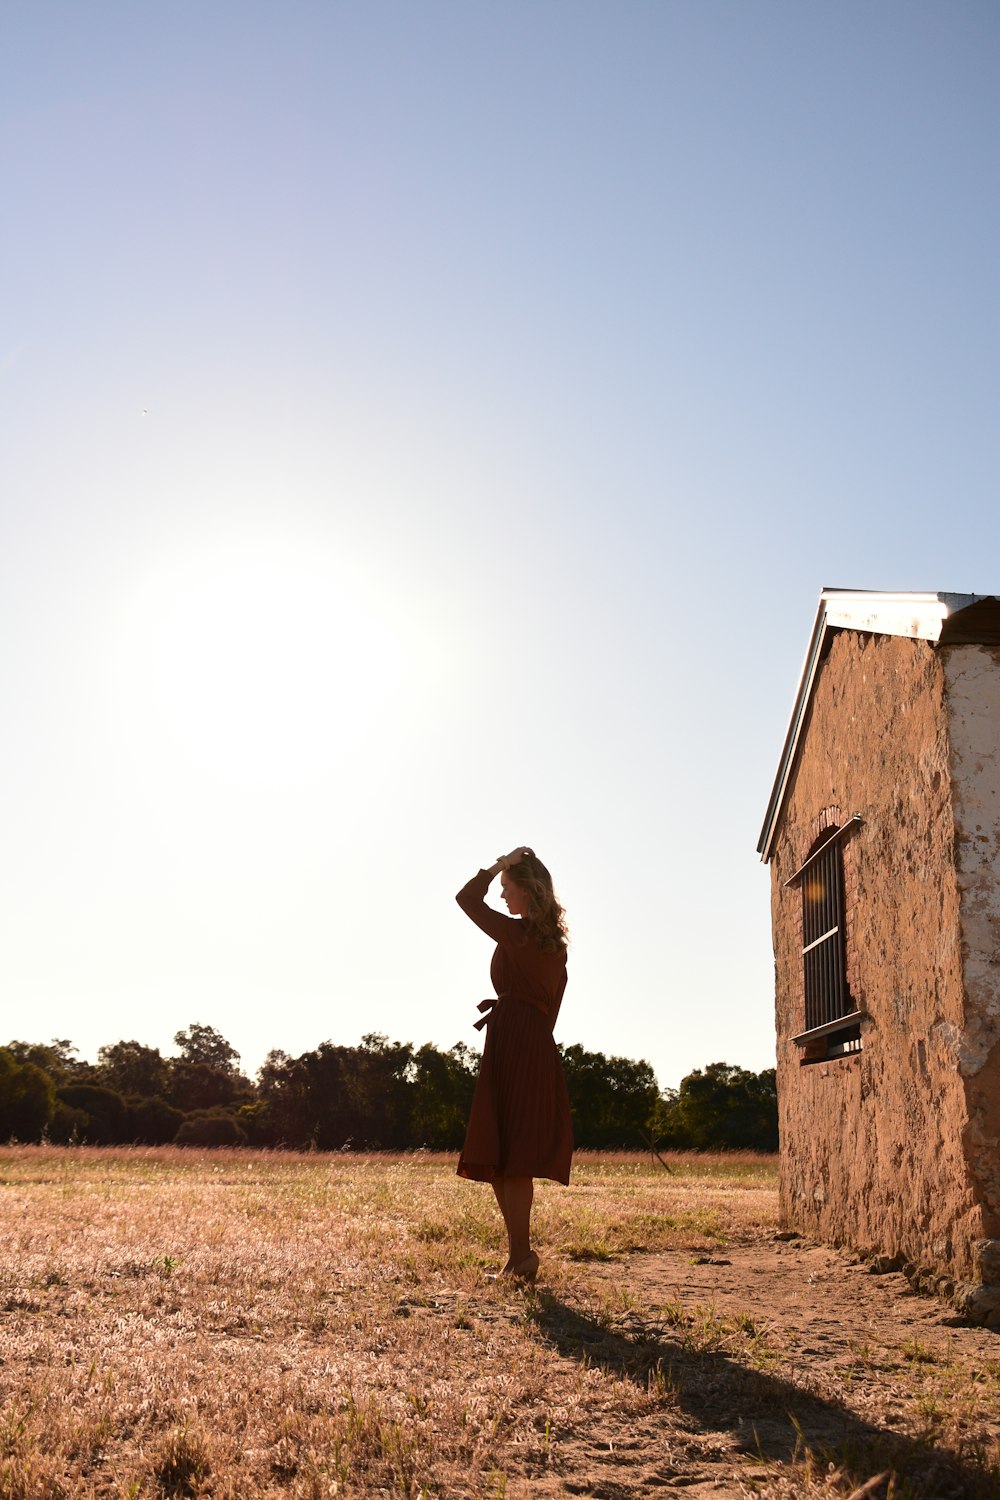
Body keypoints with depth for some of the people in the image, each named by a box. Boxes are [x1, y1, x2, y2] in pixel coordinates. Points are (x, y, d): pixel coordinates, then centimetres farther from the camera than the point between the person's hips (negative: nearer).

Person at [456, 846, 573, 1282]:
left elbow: (466, 897, -2)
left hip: (512, 1048, -8)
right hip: (541, 1047, 8)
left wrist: (501, 864, 2)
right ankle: (520, 1253, 13)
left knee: (504, 1155, -5)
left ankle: (521, 1253, -4)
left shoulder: (515, 934, -11)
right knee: (513, 1161, 11)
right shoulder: (556, 943, 13)